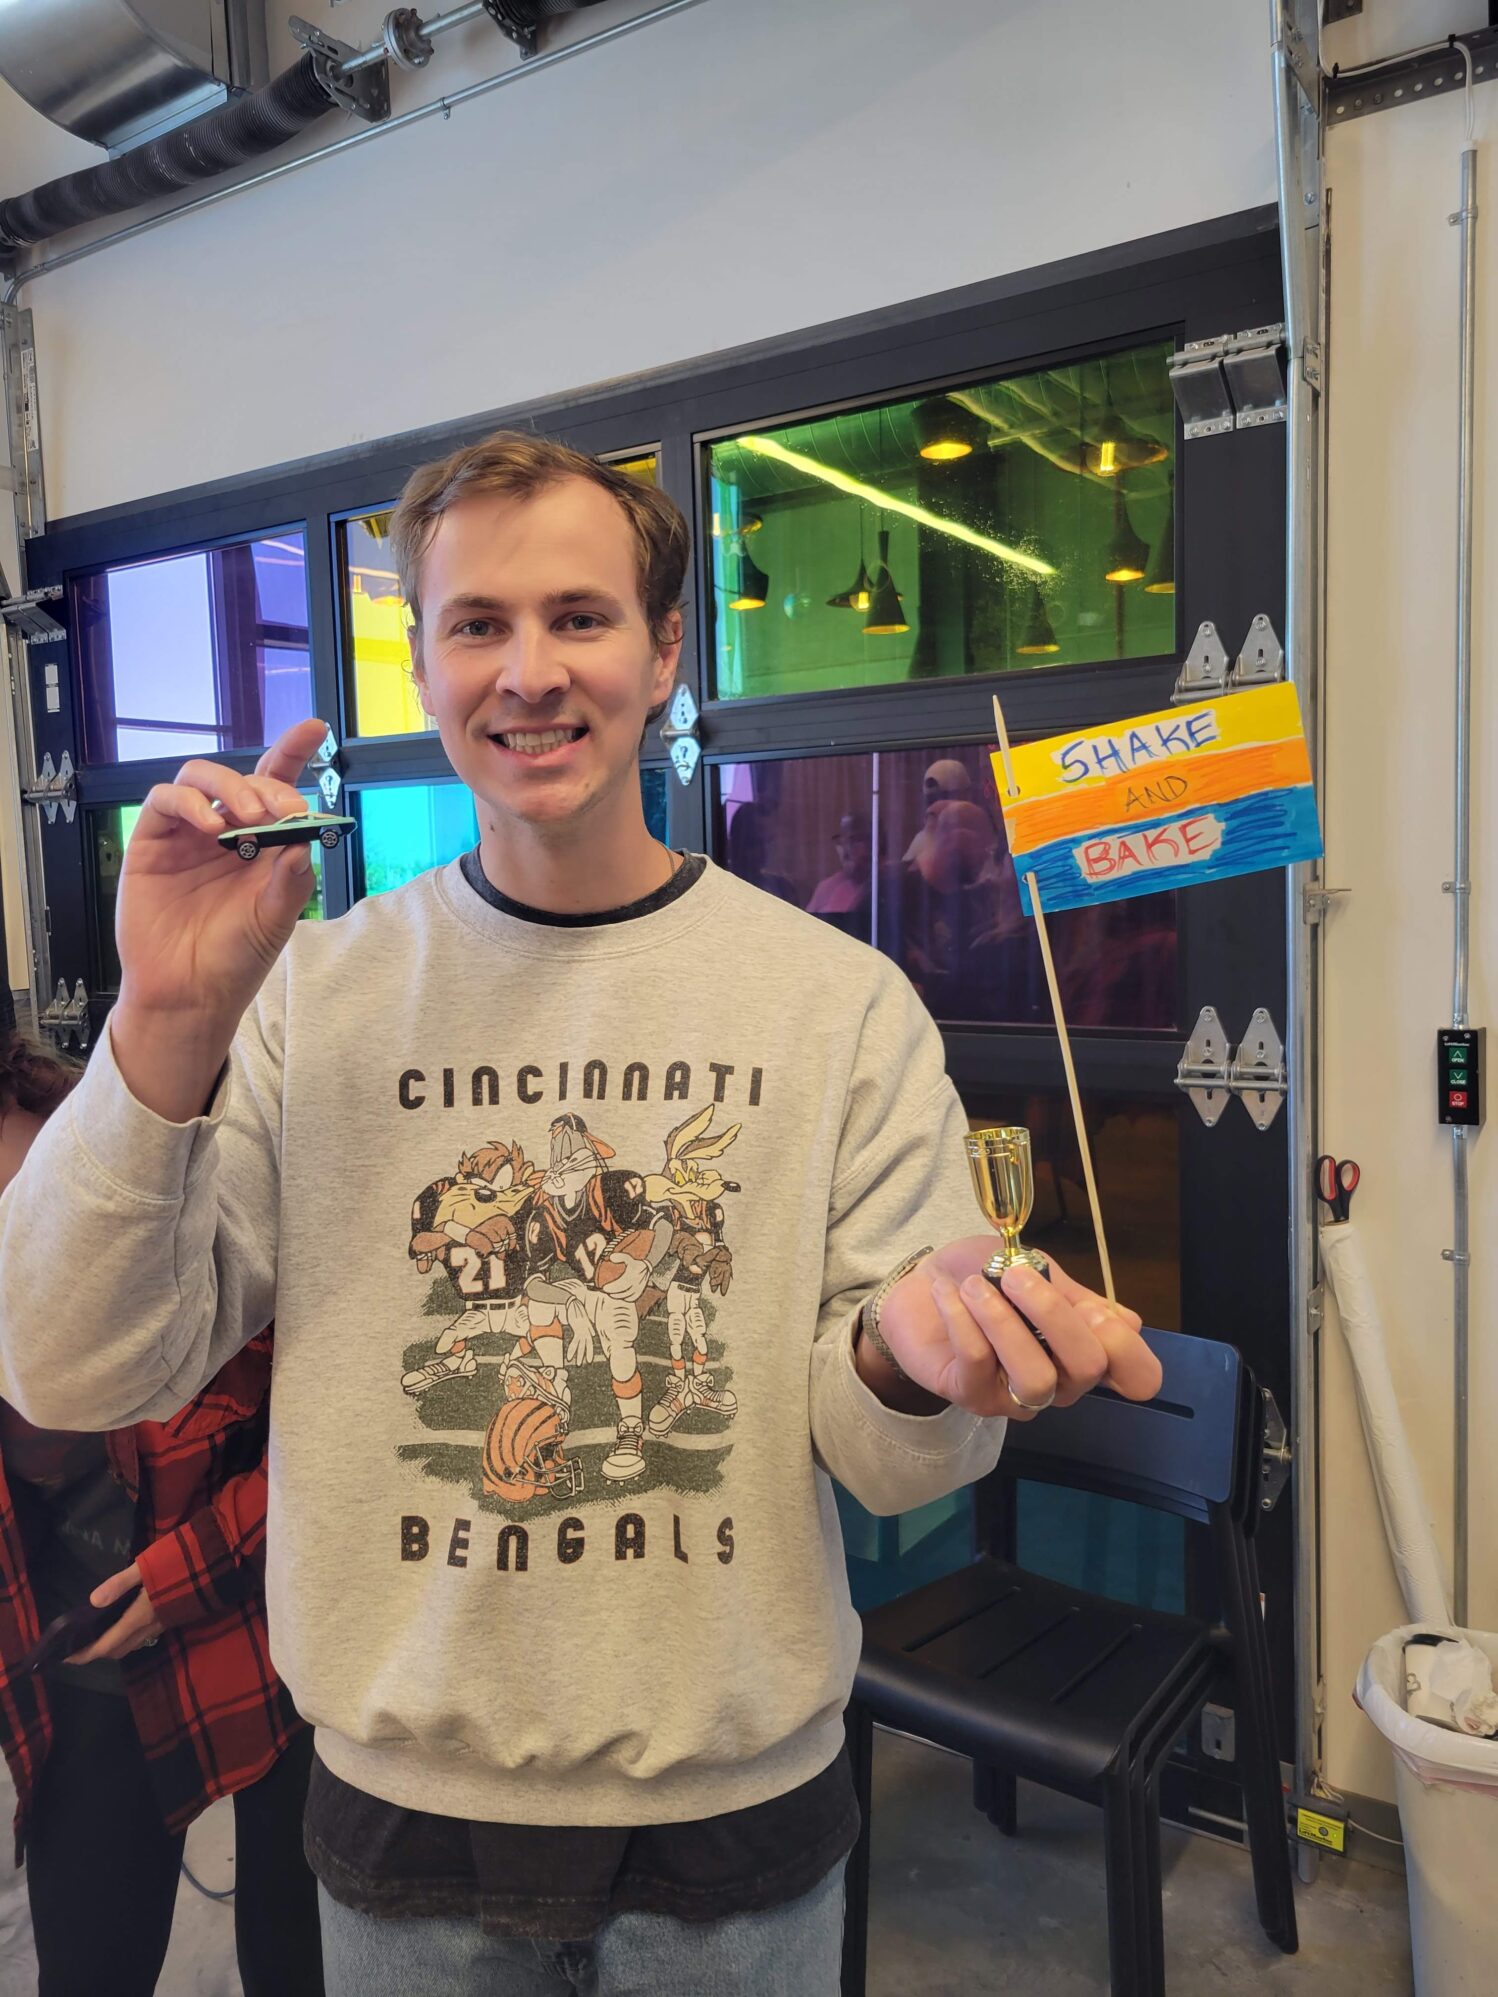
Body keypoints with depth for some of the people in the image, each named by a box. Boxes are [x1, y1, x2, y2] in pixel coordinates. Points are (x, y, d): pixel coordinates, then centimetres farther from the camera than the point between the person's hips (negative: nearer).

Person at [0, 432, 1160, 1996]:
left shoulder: (843, 1001, -10)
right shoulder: (311, 990, -7)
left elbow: (893, 1468, -8)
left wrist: (911, 1361, -31)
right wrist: (167, 1024, -23)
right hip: (405, 1800, 1)